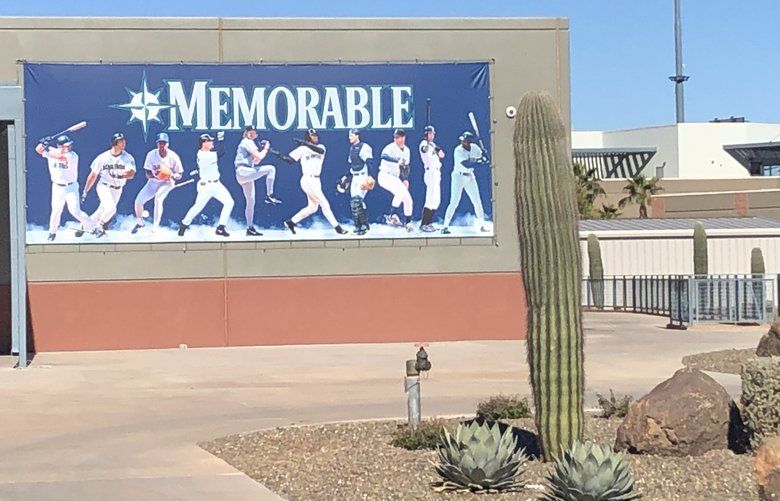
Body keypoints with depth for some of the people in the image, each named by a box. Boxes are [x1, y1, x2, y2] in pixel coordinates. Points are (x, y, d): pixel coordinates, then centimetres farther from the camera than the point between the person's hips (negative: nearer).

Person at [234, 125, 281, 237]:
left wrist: (262, 149, 14)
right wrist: (266, 148, -1)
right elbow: (259, 157, -16)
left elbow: (256, 161, 24)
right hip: (243, 172, -10)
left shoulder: (249, 143, 24)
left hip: (244, 175, 10)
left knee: (251, 201, 10)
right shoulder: (247, 142, -6)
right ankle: (269, 196, -17)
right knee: (271, 168, -18)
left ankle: (250, 228, 12)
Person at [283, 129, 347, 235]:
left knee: (313, 207, 13)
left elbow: (320, 150, -15)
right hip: (308, 180, -7)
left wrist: (306, 144, -22)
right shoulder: (302, 149, -2)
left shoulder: (321, 147, 9)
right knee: (324, 203, -8)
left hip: (316, 181, 7)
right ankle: (337, 227, -4)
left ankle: (291, 222, 21)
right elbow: (290, 159, -6)